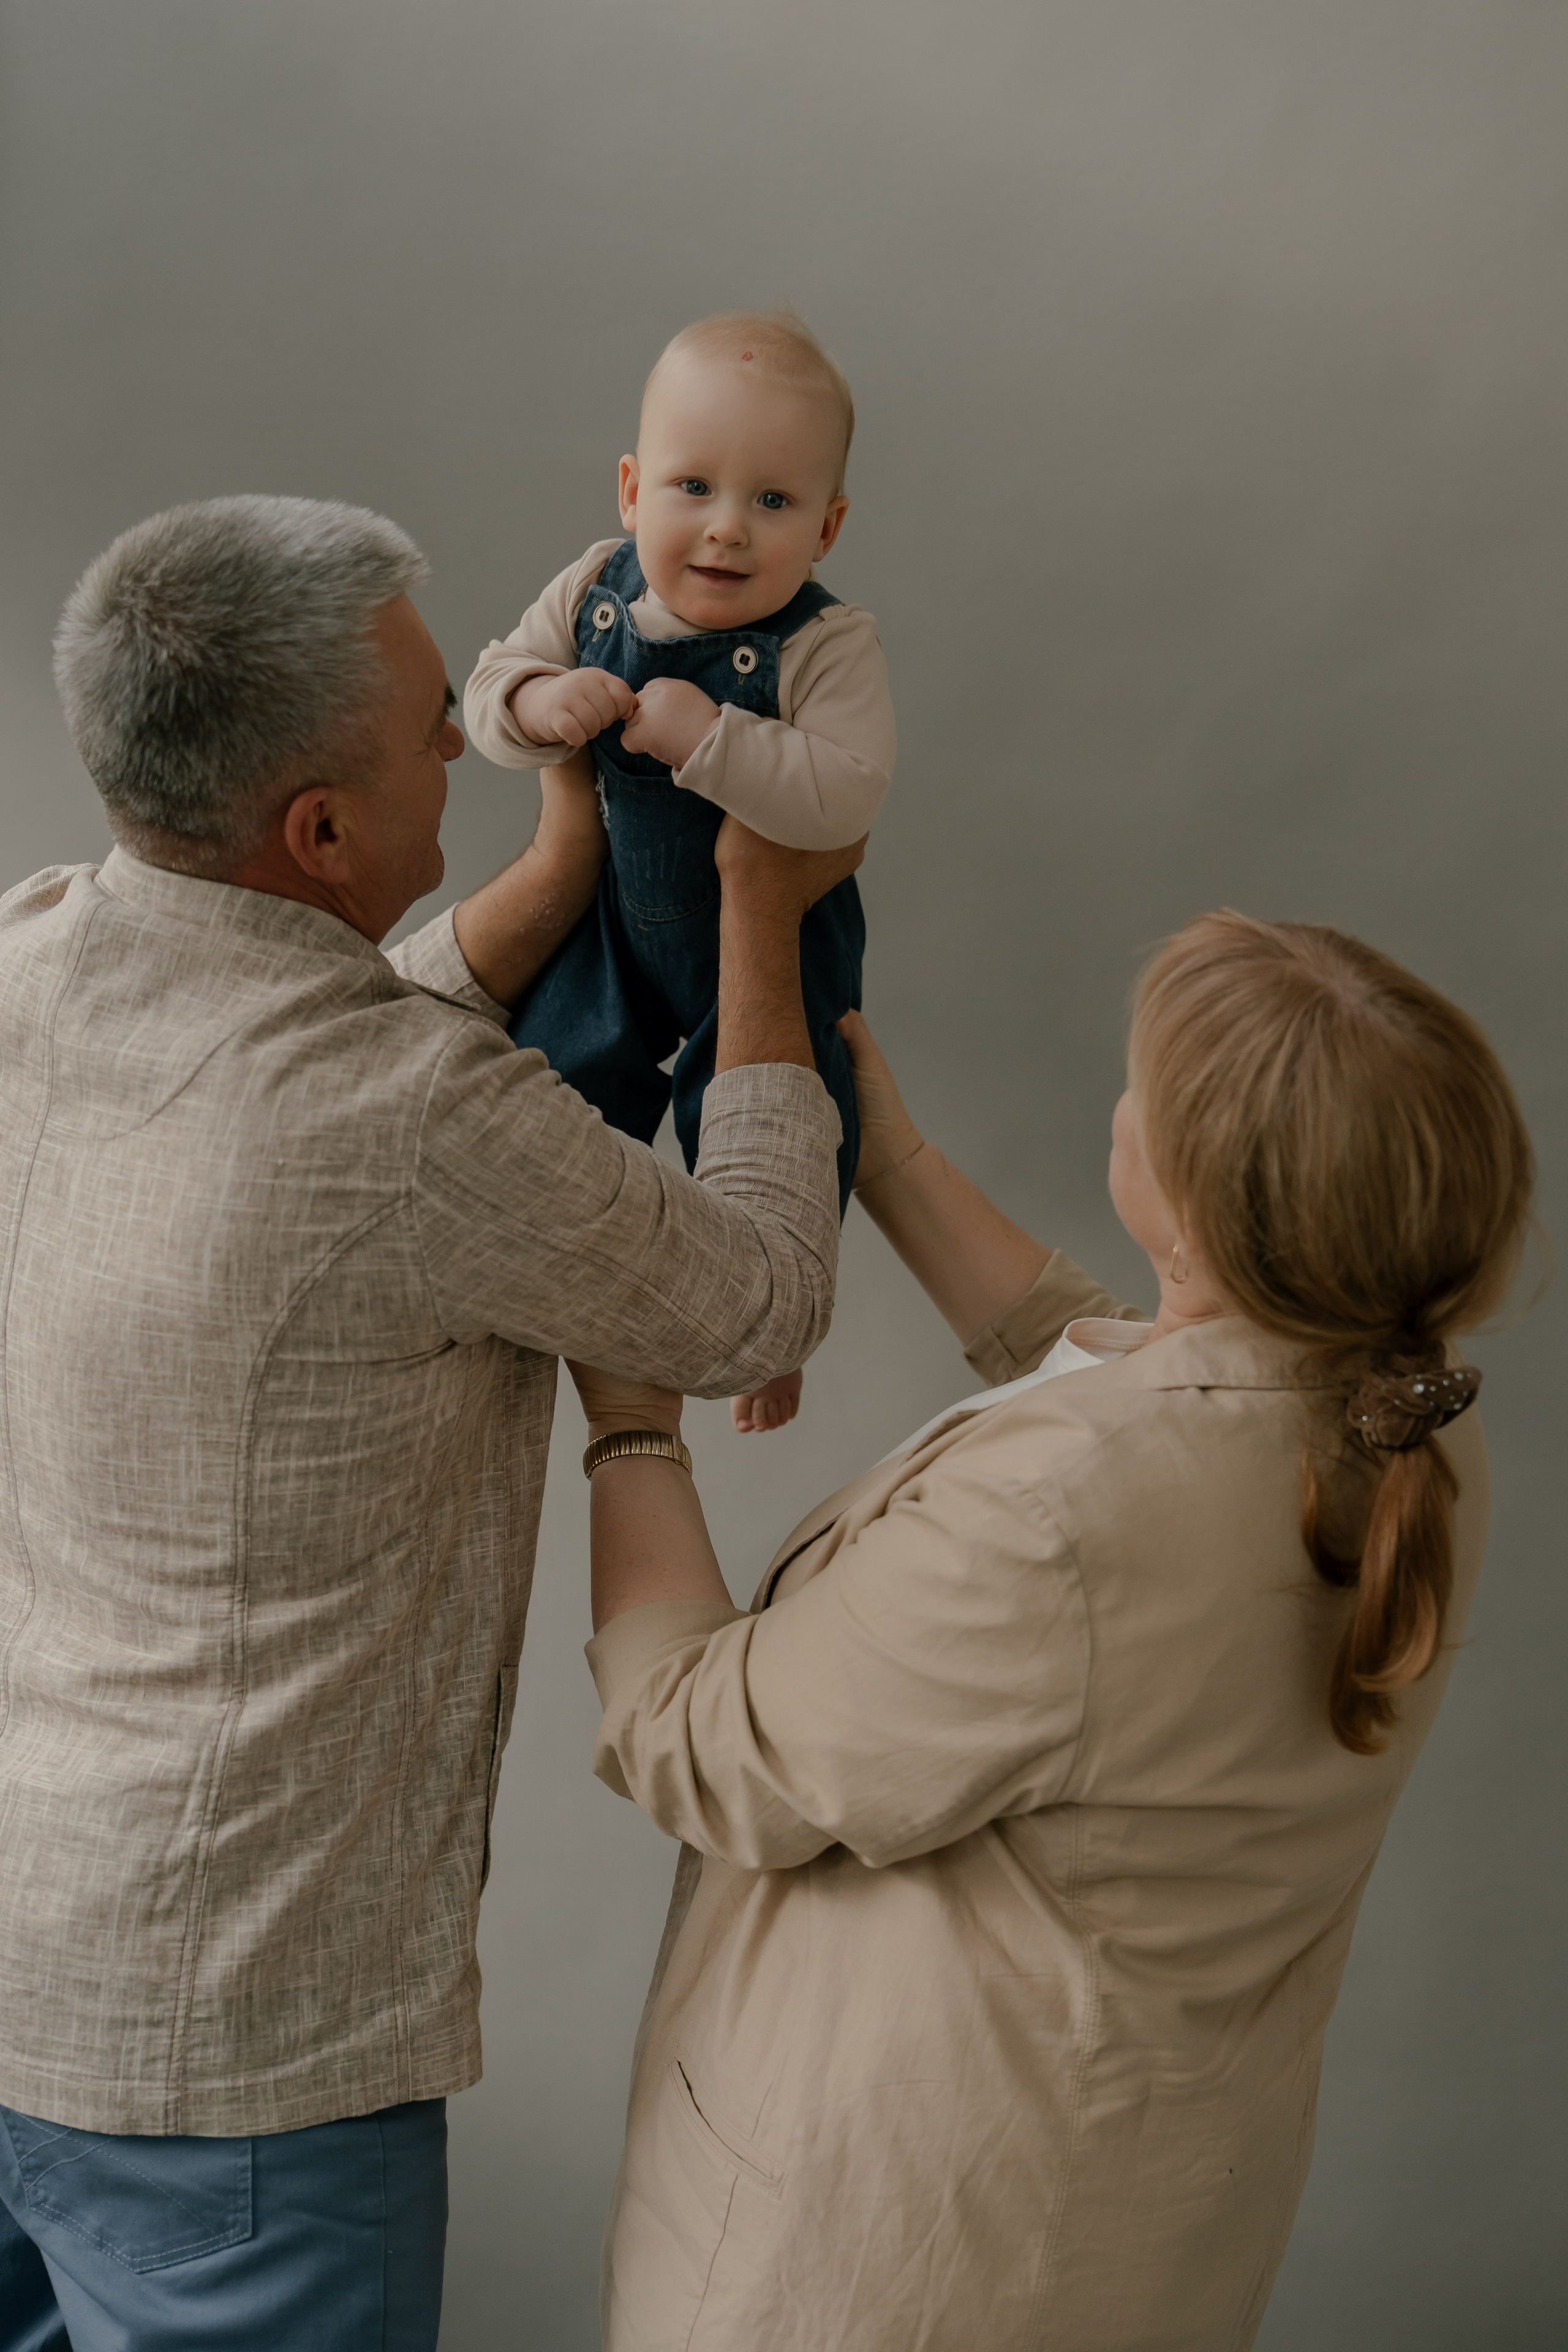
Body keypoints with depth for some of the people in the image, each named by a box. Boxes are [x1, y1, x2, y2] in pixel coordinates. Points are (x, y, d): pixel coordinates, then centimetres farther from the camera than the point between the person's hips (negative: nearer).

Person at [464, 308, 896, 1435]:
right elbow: (490, 685, -6)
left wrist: (706, 734, -44)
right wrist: (536, 705, -30)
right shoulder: (595, 591, -15)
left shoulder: (827, 646, -29)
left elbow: (843, 797, -40)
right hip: (619, 911, 4)